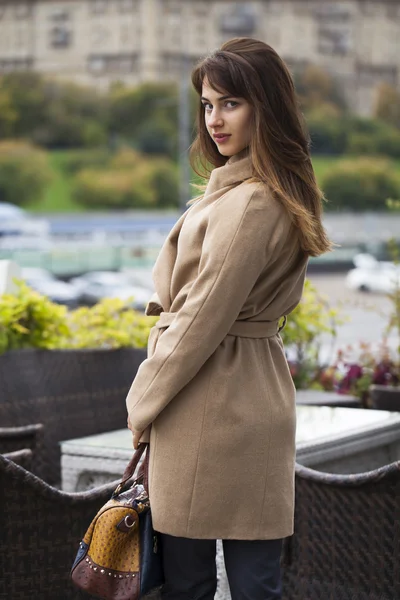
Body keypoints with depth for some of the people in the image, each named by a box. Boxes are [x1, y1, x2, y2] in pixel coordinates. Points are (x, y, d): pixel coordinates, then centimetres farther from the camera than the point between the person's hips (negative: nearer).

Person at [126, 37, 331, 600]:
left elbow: (202, 318, -18)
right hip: (258, 392, 9)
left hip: (208, 403, -9)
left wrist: (144, 401, -6)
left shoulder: (248, 203, -19)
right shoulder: (282, 193, 13)